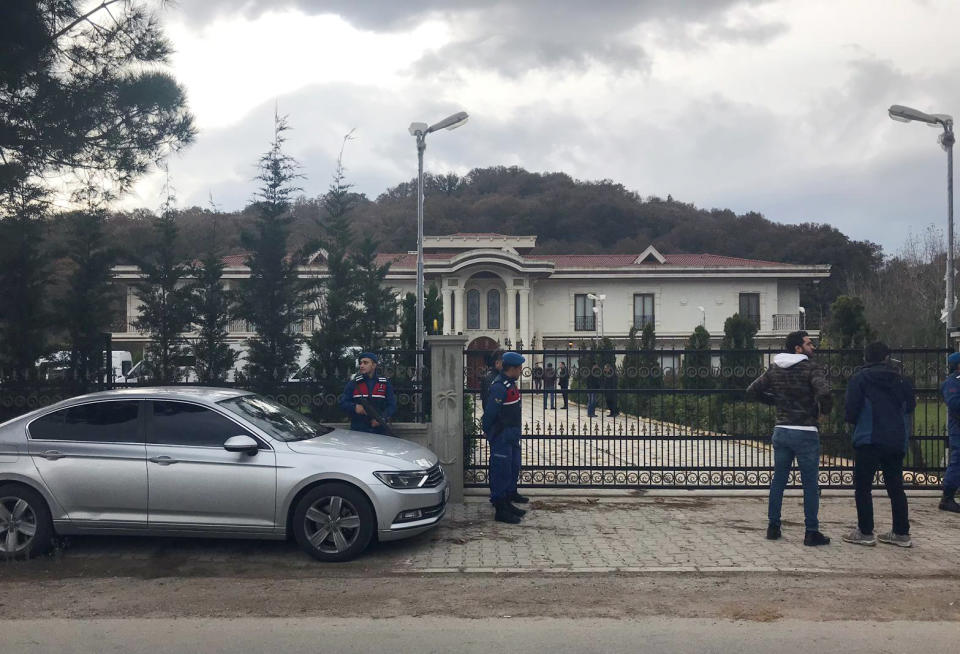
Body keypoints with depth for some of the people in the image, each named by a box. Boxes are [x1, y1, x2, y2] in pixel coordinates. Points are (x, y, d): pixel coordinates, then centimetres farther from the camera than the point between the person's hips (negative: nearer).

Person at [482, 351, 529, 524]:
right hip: (501, 437, -10)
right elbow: (489, 412, -20)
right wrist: (487, 431, -8)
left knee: (513, 469, 19)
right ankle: (500, 510, 2)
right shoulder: (499, 387, -23)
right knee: (501, 472, -4)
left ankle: (508, 499, 33)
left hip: (512, 437, 10)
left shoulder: (510, 383, 10)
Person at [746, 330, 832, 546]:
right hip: (805, 433, -5)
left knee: (778, 481, 13)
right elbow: (824, 393, -28)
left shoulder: (774, 369, 6)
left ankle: (773, 526, 18)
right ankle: (812, 532, 7)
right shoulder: (811, 369, -12)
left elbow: (752, 391, 9)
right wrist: (824, 409, -8)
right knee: (810, 484, 4)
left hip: (781, 431, 5)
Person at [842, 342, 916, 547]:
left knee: (862, 487, 2)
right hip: (897, 442, 5)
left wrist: (854, 422, 11)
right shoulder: (901, 380, 8)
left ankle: (865, 532, 1)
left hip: (869, 440, -5)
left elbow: (851, 412, -9)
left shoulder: (859, 379, -4)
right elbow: (910, 408, 10)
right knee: (895, 487, 12)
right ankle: (901, 533, 15)